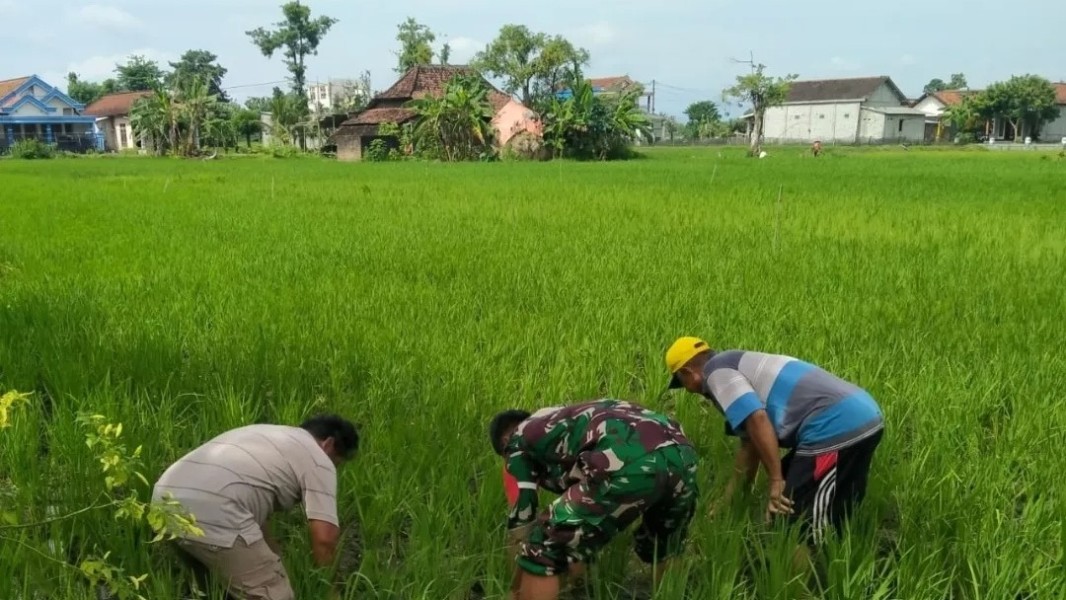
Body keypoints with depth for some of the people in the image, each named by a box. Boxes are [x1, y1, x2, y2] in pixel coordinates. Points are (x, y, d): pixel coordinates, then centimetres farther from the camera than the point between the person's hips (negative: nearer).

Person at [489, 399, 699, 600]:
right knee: (662, 554, 35)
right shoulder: (567, 420, 42)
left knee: (541, 552, 8)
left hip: (629, 462, -8)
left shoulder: (518, 442, 23)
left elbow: (521, 521, 21)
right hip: (682, 453, 8)